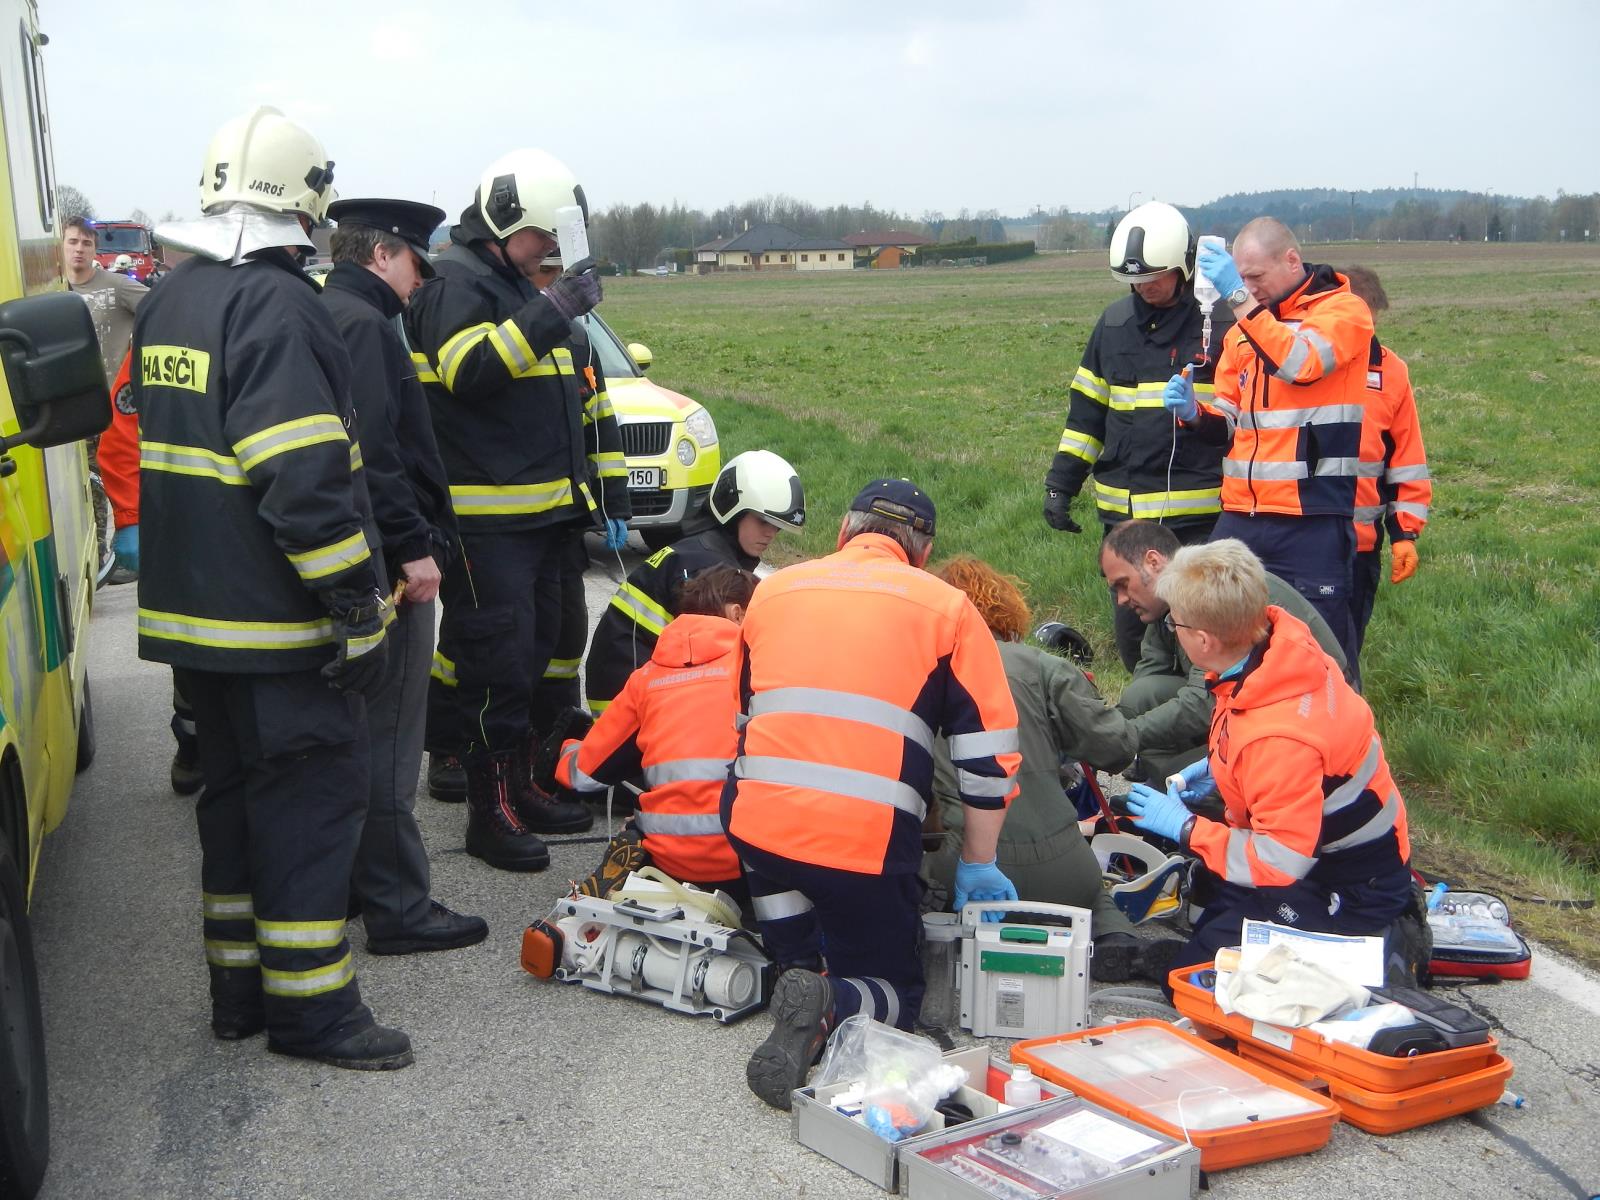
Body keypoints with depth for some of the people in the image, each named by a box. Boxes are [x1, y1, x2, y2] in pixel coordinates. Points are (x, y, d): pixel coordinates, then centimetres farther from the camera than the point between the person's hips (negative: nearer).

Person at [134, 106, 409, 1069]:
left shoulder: (170, 303, 13)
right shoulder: (275, 307, -18)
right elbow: (306, 482, -23)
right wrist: (360, 612, -19)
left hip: (191, 610, 9)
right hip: (277, 624, -9)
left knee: (238, 792, 17)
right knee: (313, 800, 0)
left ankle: (239, 988, 26)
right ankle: (310, 1006, 7)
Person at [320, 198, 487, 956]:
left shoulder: (331, 317, 18)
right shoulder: (362, 324, -14)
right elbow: (370, 453, -24)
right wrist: (414, 546, -21)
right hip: (387, 565, -11)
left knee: (360, 731, 18)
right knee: (387, 741, -5)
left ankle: (353, 881, 30)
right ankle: (398, 908, 2)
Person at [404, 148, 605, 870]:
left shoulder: (515, 283, 20)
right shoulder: (455, 281, -9)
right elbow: (469, 371, -26)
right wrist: (551, 312, -27)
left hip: (539, 509, 10)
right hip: (485, 516, -10)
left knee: (531, 655, 16)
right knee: (496, 663, -7)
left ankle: (521, 789, 27)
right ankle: (490, 814, 1)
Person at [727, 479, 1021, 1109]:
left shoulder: (773, 589, 18)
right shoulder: (946, 607, 9)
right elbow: (990, 751, 8)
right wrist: (978, 865, 20)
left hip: (753, 823, 3)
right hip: (870, 842, -2)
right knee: (894, 991, 17)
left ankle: (800, 974, 14)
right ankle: (829, 1008, -14)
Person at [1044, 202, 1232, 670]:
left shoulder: (1221, 323, -5)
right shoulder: (1114, 323, 10)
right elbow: (1086, 409, 15)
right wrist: (1061, 482, 9)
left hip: (1201, 514, -5)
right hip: (1124, 511, 5)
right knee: (1132, 632, 11)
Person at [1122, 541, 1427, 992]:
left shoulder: (1278, 738, -36)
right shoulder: (1278, 637, -9)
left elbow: (1281, 862, -29)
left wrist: (1184, 827, -20)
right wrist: (1220, 767, 5)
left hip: (1349, 888, -9)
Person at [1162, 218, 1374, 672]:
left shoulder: (1344, 310, -2)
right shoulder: (1244, 328, 16)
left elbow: (1298, 365, -22)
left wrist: (1240, 297, -21)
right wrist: (1194, 412, -3)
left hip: (1311, 520, -6)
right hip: (1239, 516, 6)